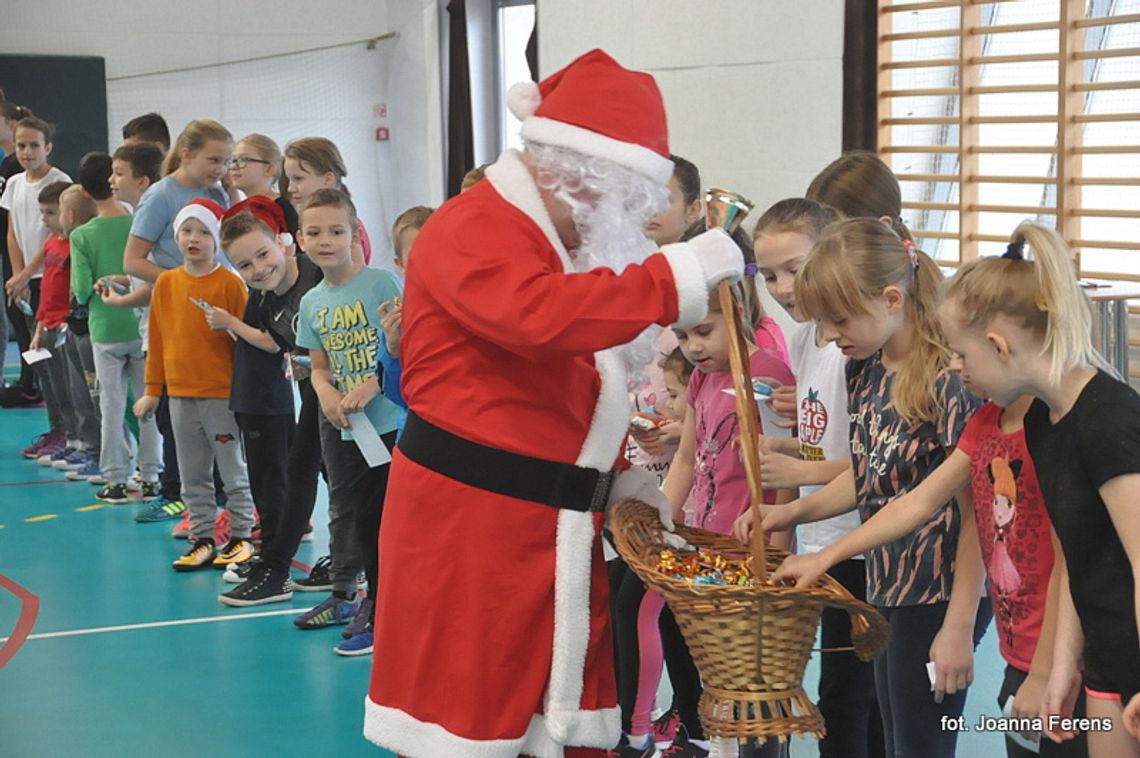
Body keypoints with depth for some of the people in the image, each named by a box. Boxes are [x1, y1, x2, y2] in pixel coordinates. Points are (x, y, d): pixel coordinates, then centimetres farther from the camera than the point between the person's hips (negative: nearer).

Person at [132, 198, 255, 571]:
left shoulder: (230, 283, -9)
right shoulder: (166, 283, 6)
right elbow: (157, 338, 11)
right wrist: (152, 389, 11)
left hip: (222, 393, -5)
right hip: (180, 393, 5)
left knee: (233, 471, 5)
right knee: (192, 476, 12)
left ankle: (241, 537, 15)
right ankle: (202, 539, 21)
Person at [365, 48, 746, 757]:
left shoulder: (566, 246, 16)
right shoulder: (473, 228, -14)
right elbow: (543, 315, -34)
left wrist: (617, 476, 10)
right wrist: (678, 274, -31)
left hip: (557, 529, 9)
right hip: (468, 524, -9)